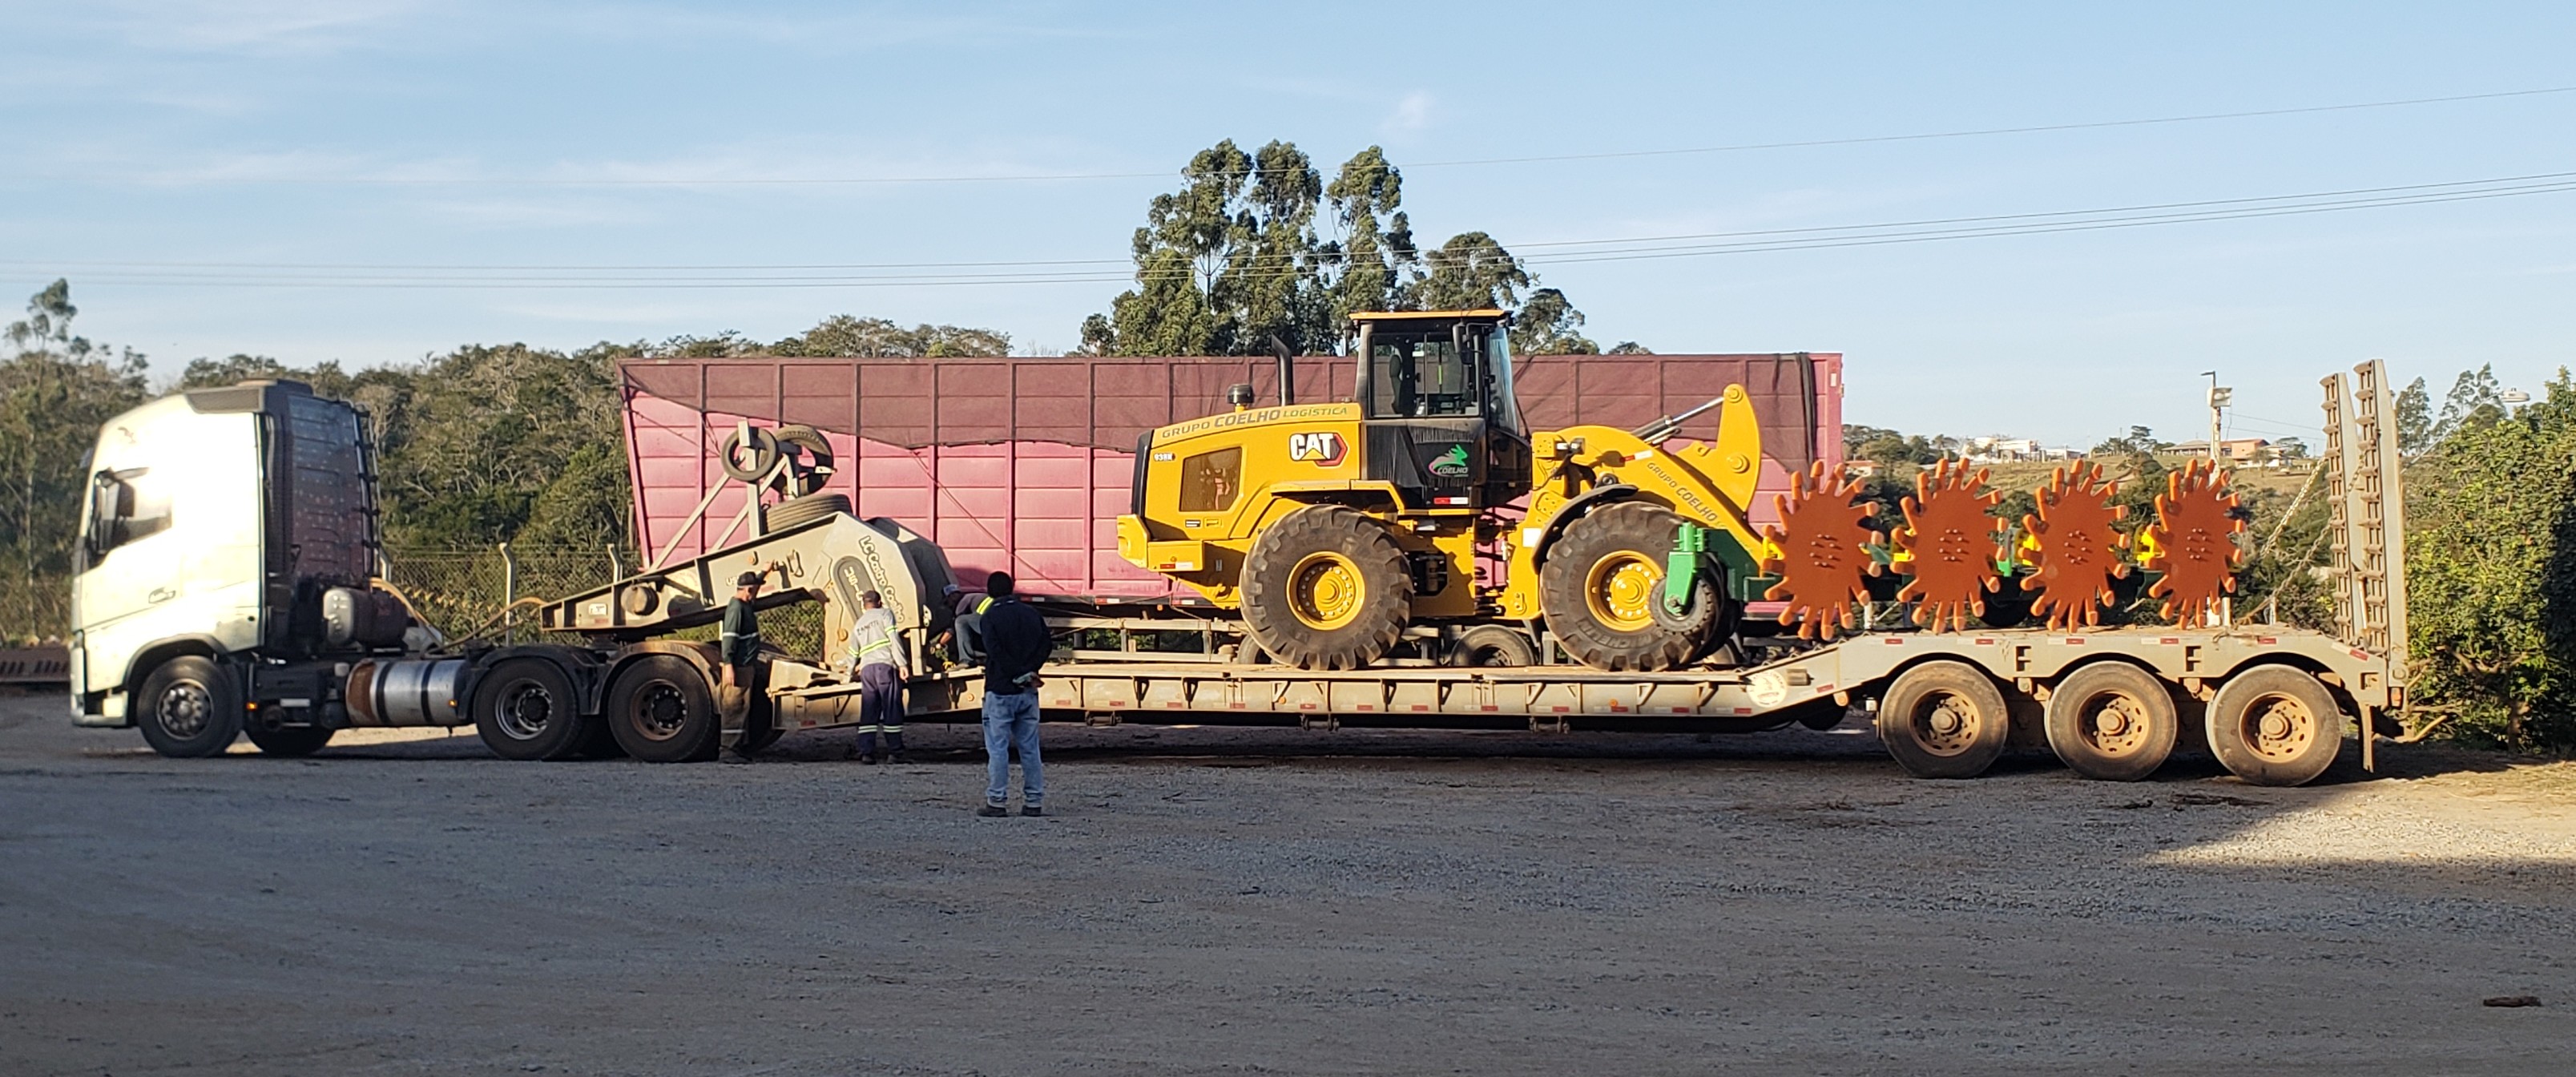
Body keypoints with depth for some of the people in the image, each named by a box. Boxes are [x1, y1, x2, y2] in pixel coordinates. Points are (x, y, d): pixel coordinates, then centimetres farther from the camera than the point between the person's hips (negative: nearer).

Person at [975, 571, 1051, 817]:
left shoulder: (991, 616, -7)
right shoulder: (1031, 614, 9)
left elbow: (994, 650, -16)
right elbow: (1047, 643, 5)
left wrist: (1018, 674, -11)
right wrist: (1030, 672, 0)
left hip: (1000, 691, -5)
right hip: (1028, 693, 5)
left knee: (997, 749, -1)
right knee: (1030, 748, 8)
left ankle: (997, 802, -1)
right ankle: (1034, 802, 8)